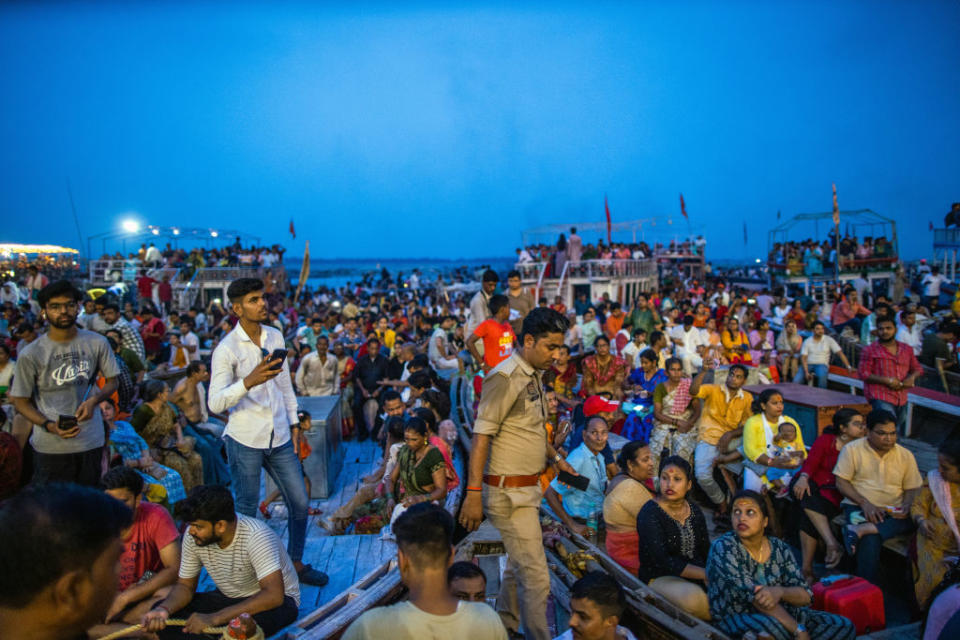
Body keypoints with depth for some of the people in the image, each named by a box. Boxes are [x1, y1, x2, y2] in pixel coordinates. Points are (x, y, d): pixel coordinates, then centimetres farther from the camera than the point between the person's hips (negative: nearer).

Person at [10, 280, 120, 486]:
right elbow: (20, 401, 0)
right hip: (50, 447, -2)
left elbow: (112, 381, 11)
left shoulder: (97, 343, 1)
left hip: (91, 442, 2)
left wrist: (93, 400, -11)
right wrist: (49, 425, -16)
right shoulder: (30, 355, -5)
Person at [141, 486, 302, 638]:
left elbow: (274, 595, -37)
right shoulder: (193, 536, -11)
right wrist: (164, 610, -22)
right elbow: (185, 585, 1)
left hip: (276, 600, -6)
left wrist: (215, 618, -39)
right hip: (228, 599, 7)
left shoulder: (255, 535, -30)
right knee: (162, 612, -12)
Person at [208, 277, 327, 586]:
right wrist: (249, 381, -34)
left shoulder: (275, 336, 6)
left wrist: (294, 423, 14)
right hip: (245, 441, -5)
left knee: (300, 503, 10)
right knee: (246, 512, 7)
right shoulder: (226, 349, -12)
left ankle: (296, 563, 29)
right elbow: (215, 404, -19)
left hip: (279, 437, 6)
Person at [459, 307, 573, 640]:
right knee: (537, 577, -3)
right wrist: (473, 494, -24)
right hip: (509, 491, -9)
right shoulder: (505, 378, -19)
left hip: (528, 488, 9)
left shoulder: (533, 376, 9)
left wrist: (555, 458, 20)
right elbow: (481, 437, -22)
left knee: (518, 567, 22)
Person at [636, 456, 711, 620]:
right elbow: (662, 561, -20)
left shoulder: (695, 511, 8)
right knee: (694, 597, -33)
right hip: (660, 577, -5)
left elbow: (706, 551, 9)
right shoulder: (650, 514, -13)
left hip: (697, 575, 6)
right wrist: (705, 574, -23)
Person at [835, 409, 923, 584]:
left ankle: (861, 529, -37)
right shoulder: (852, 449, 2)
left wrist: (906, 506, -12)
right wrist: (865, 503, -16)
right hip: (859, 507, -3)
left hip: (893, 511, 3)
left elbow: (913, 488, 11)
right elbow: (841, 482, -2)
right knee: (870, 540, -33)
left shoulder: (906, 455, 11)